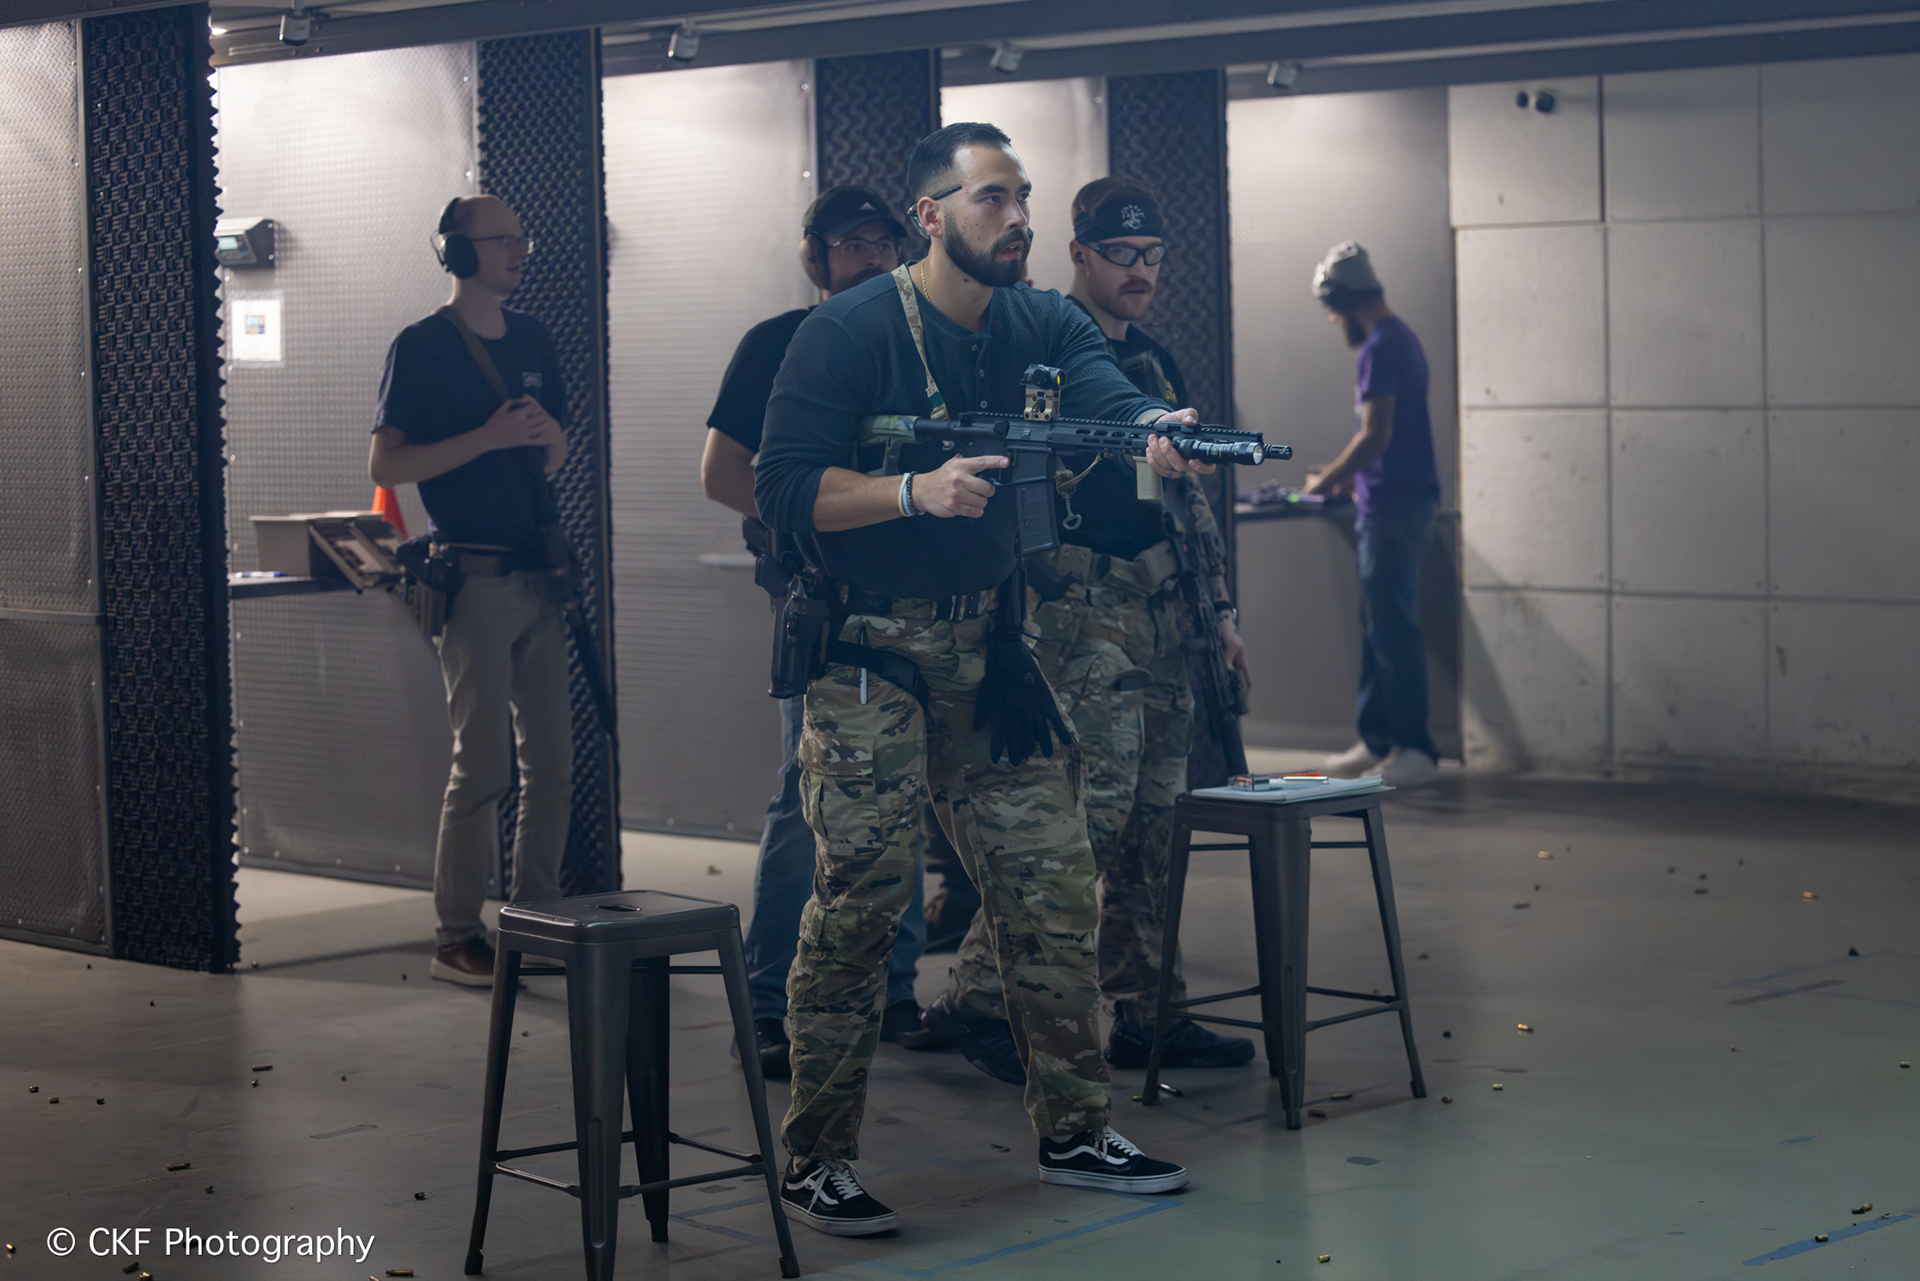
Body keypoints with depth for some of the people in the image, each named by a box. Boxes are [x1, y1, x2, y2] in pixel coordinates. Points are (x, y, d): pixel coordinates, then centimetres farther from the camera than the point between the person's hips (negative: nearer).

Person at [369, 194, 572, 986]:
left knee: (553, 758, 7)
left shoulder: (531, 339, 14)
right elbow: (385, 466, -10)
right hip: (475, 577, -6)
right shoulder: (422, 348, -5)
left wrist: (549, 436, -1)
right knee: (483, 764, -6)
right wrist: (487, 439, -19)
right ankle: (457, 937, 2)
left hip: (541, 571, 6)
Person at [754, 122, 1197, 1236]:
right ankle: (816, 1163, 4)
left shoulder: (1043, 327, 6)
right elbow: (783, 487, -15)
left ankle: (1075, 1133, 19)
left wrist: (1159, 431, -37)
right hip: (872, 652, -6)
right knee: (859, 902, -6)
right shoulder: (849, 333, -9)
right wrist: (918, 490, -28)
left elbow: (1109, 395, -14)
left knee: (1054, 885, 7)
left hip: (992, 644, 6)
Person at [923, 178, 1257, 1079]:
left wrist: (1220, 607, 19)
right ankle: (979, 997, -6)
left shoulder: (1154, 363, 18)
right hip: (1081, 611, -8)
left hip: (1159, 616, 8)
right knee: (1091, 808, -14)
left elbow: (1189, 501, 22)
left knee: (1154, 819, 7)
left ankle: (1148, 1013, 14)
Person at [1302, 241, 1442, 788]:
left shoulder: (1381, 349, -15)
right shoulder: (1400, 339, 17)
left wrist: (1328, 479, -8)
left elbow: (1376, 435, -20)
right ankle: (1377, 740, 18)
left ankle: (1415, 749, -6)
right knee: (1380, 628, 13)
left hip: (1394, 507, -10)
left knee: (1392, 629, -8)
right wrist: (1349, 476, 19)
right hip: (1395, 502, 10)